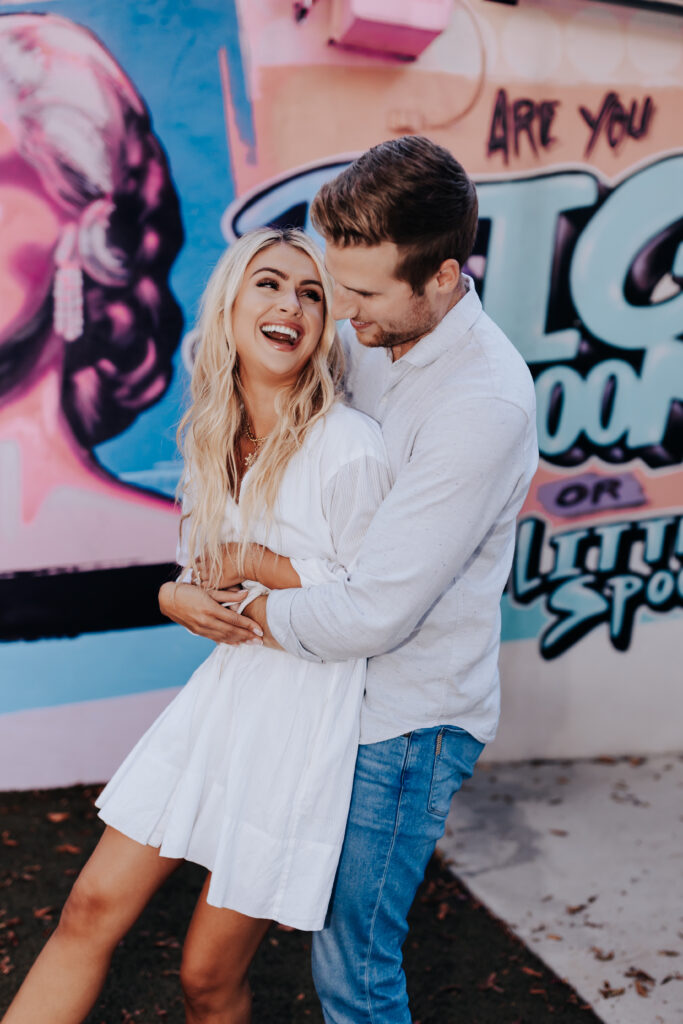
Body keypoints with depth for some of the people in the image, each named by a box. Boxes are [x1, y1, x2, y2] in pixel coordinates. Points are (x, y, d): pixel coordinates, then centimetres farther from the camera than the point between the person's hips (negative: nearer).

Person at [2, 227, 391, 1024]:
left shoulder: (350, 446, -19)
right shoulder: (210, 435, 4)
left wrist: (248, 564, -12)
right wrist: (211, 606, -7)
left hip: (305, 708, -6)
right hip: (225, 684, 6)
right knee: (93, 906, 7)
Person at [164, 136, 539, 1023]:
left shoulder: (484, 407, -28)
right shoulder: (373, 338, -2)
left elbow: (374, 614, -28)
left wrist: (245, 614, -11)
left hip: (410, 716, -8)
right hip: (354, 686, 8)